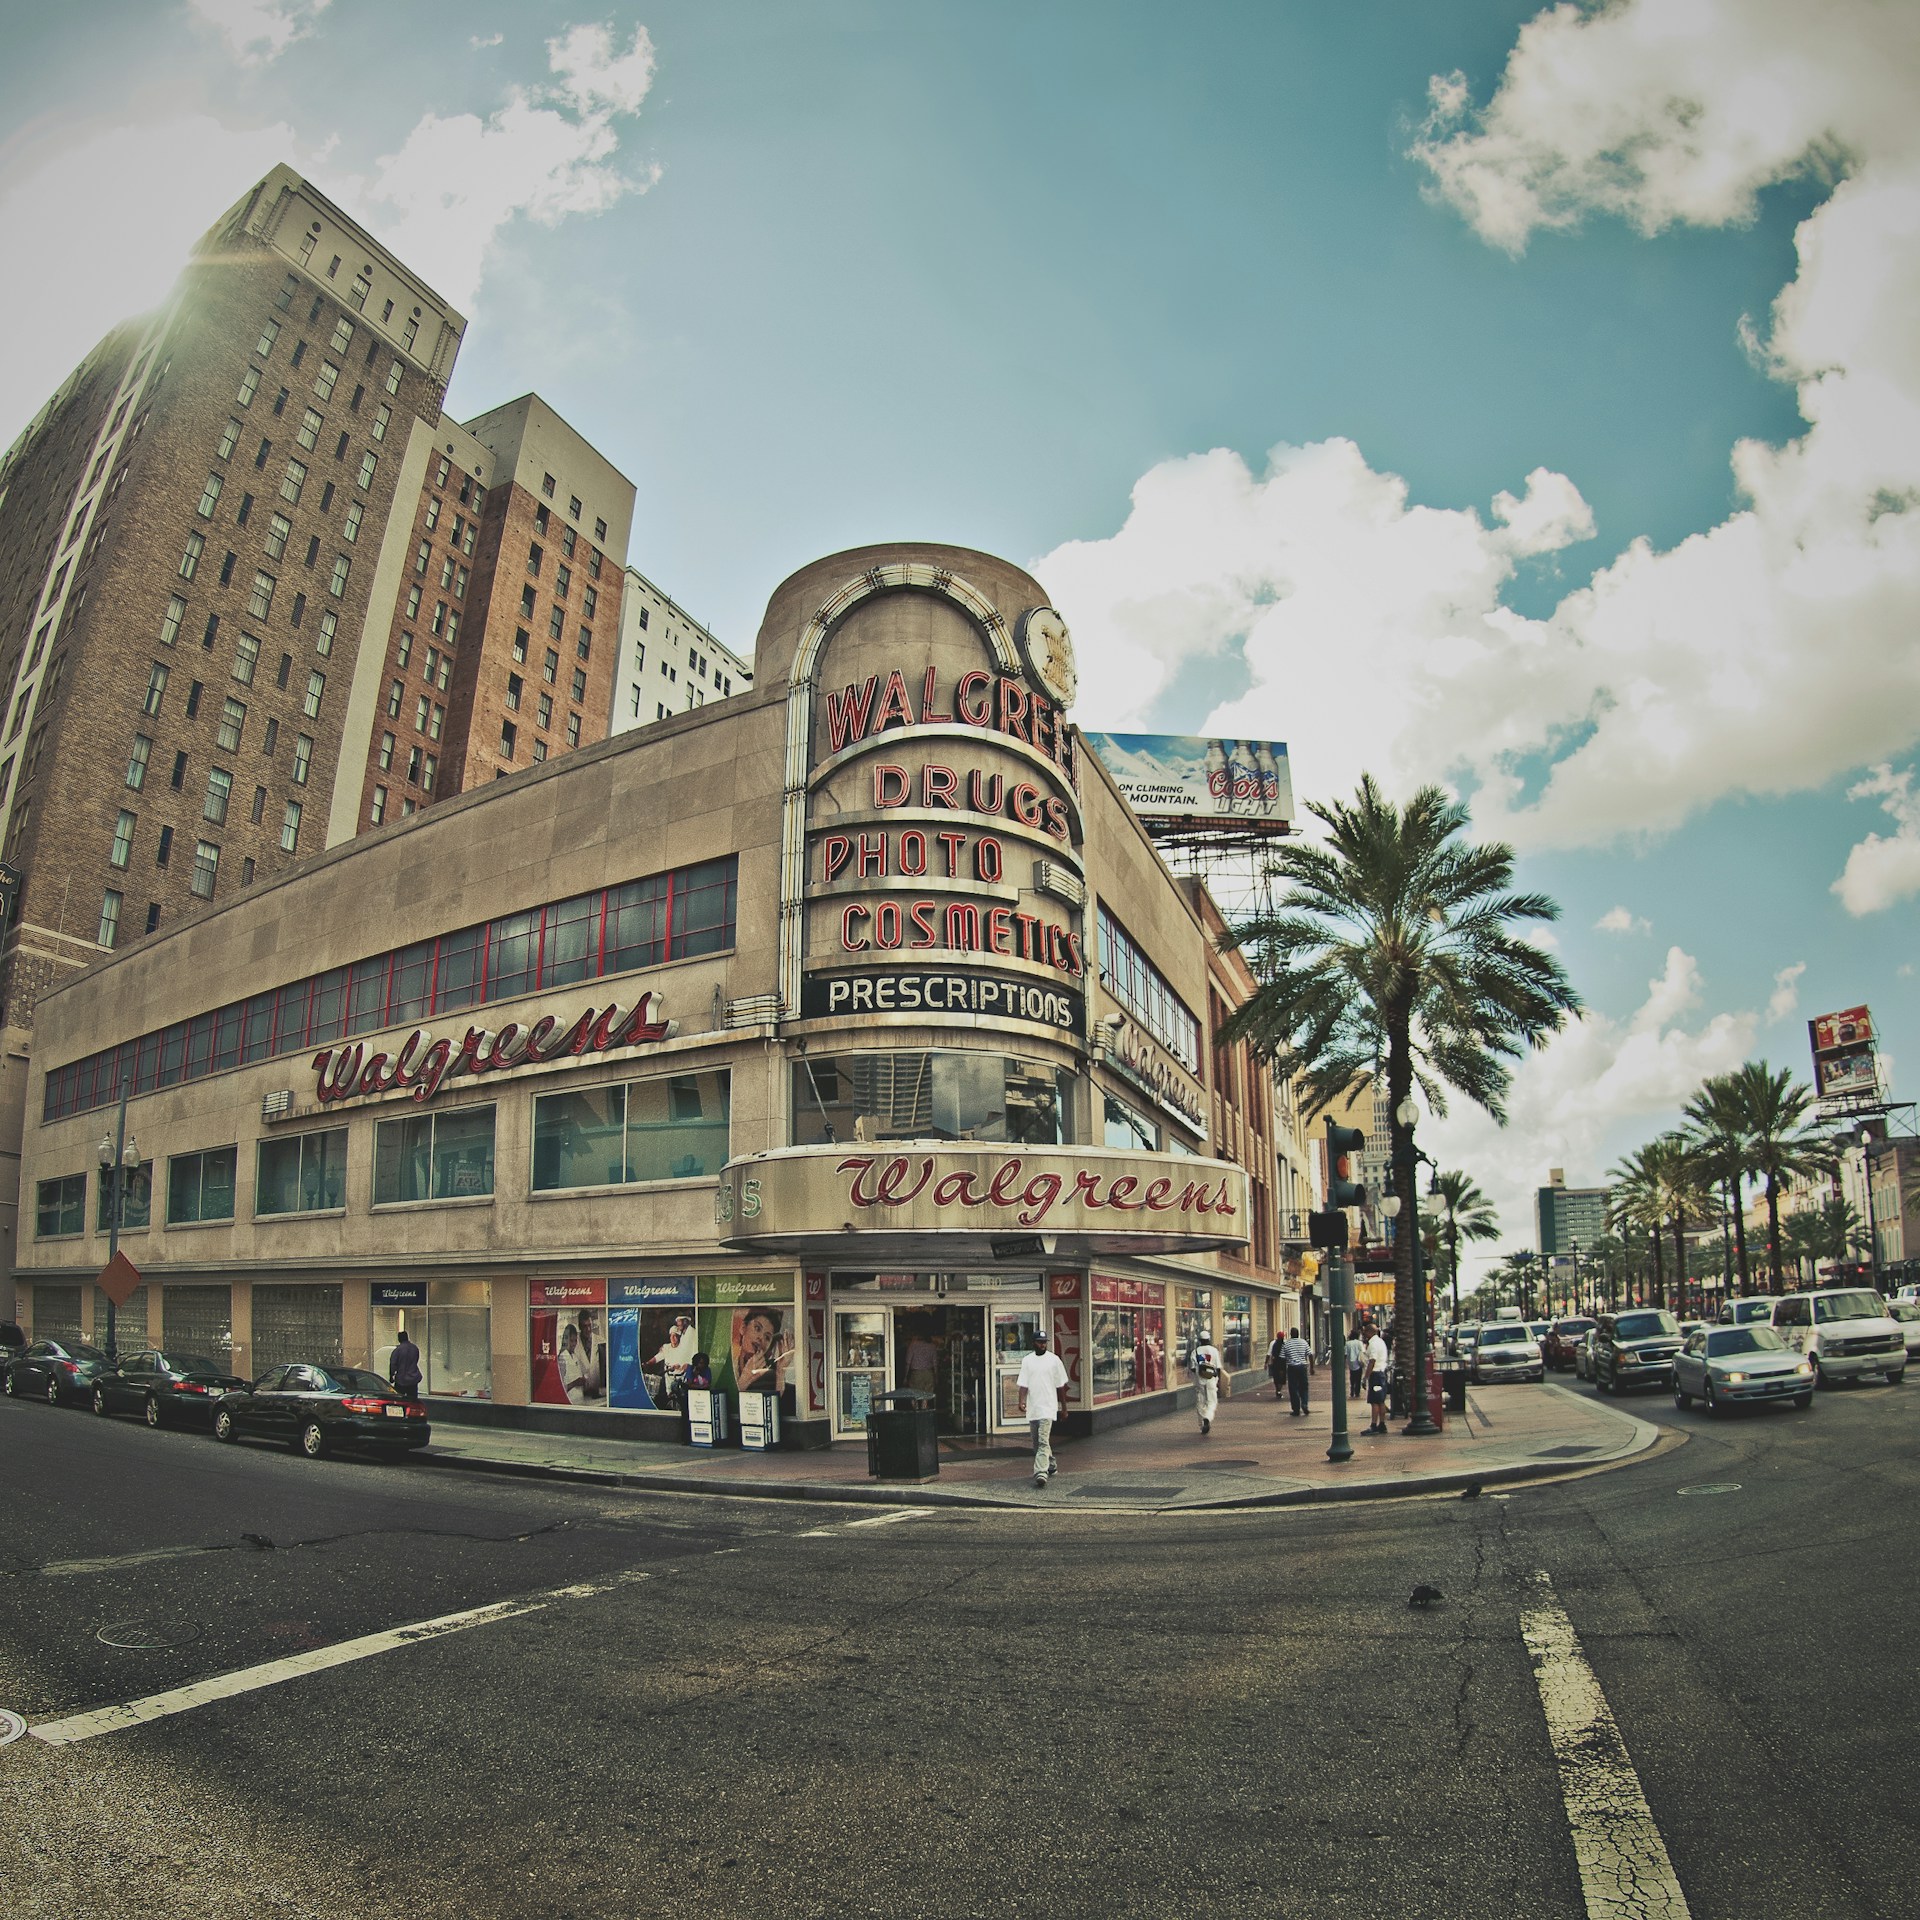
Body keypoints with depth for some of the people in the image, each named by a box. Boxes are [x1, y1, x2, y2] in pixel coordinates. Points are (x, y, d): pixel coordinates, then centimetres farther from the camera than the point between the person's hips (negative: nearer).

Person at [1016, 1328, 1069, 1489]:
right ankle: (1051, 1466, 31)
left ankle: (1041, 1472, -23)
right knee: (1037, 1442, 13)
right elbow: (1023, 1384, 3)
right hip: (1031, 1408, 4)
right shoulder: (1027, 1360, 7)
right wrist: (1022, 1402, -13)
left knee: (1043, 1441, -16)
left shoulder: (1054, 1359, 1)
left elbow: (1060, 1385, 7)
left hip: (1048, 1407, -4)